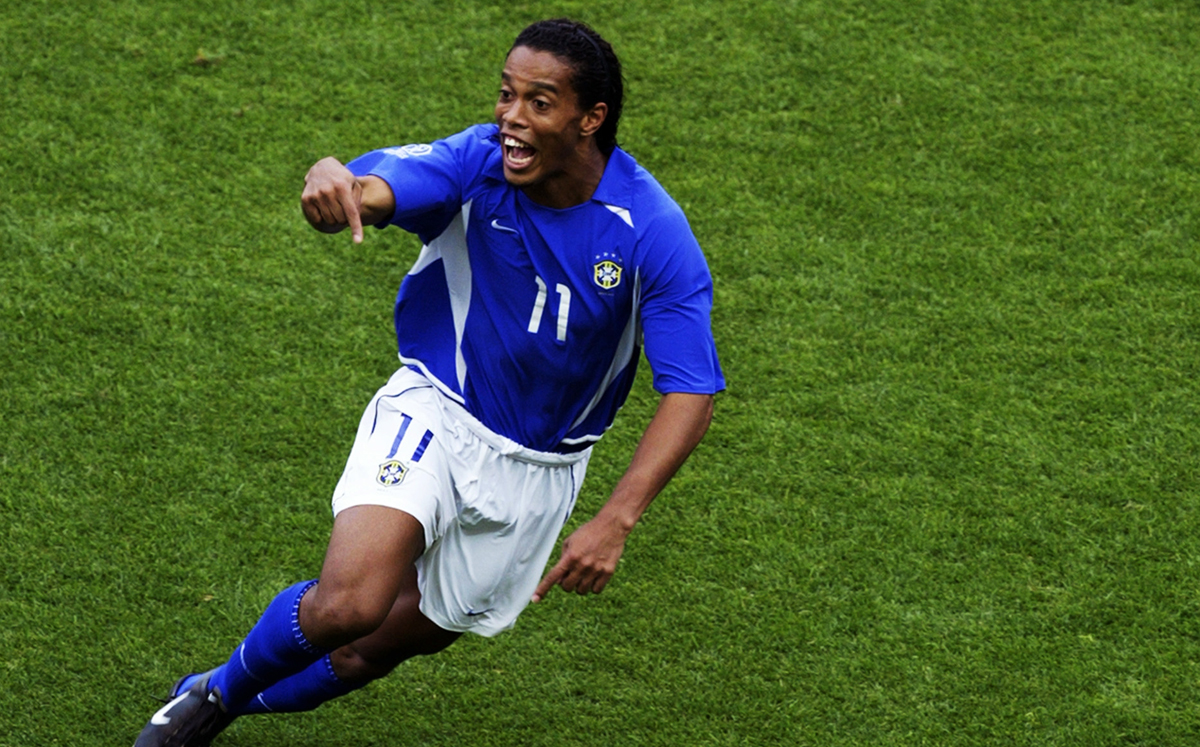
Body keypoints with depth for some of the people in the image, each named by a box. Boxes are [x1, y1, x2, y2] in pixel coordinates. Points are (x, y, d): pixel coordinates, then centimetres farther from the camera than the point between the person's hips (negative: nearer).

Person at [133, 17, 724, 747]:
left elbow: (692, 393, -22)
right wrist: (335, 183, -63)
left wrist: (615, 522, -34)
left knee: (379, 647, 9)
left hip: (539, 468, 2)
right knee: (351, 602, -25)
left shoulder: (652, 233, -20)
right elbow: (376, 187, -36)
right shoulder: (478, 163, -19)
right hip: (433, 413, -1)